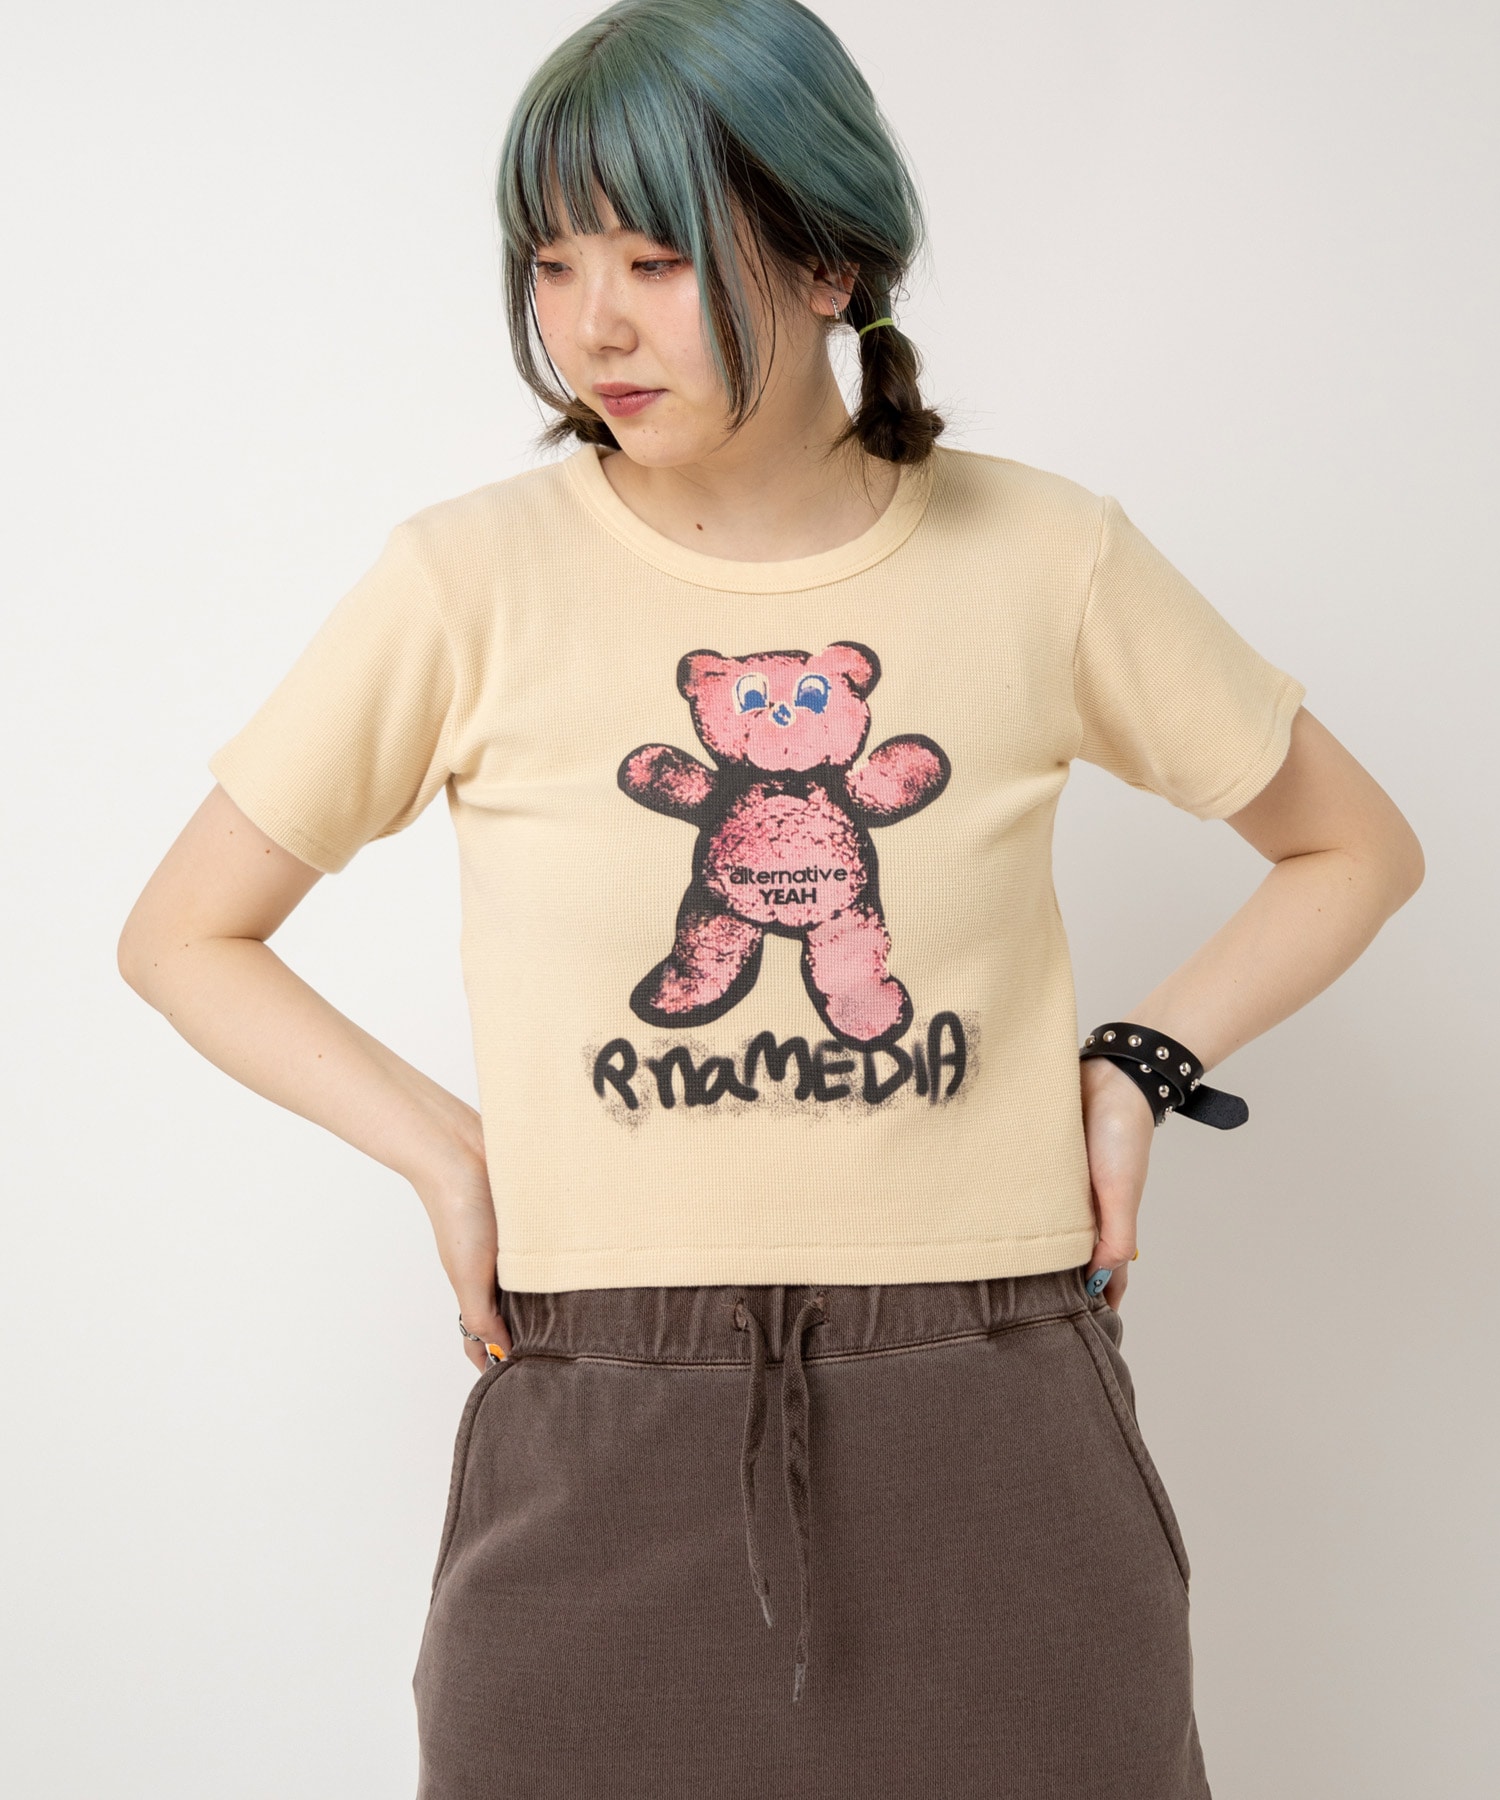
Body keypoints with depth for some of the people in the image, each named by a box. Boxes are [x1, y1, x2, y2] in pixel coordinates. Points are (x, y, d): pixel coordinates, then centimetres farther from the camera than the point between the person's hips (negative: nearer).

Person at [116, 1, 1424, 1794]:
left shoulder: (1040, 555, -1)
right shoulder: (472, 582, -4)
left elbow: (1354, 846, 13)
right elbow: (181, 935, 6)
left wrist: (1140, 1064, 1)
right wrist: (442, 1149, -4)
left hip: (1003, 1440, 1)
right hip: (599, 1453, 0)